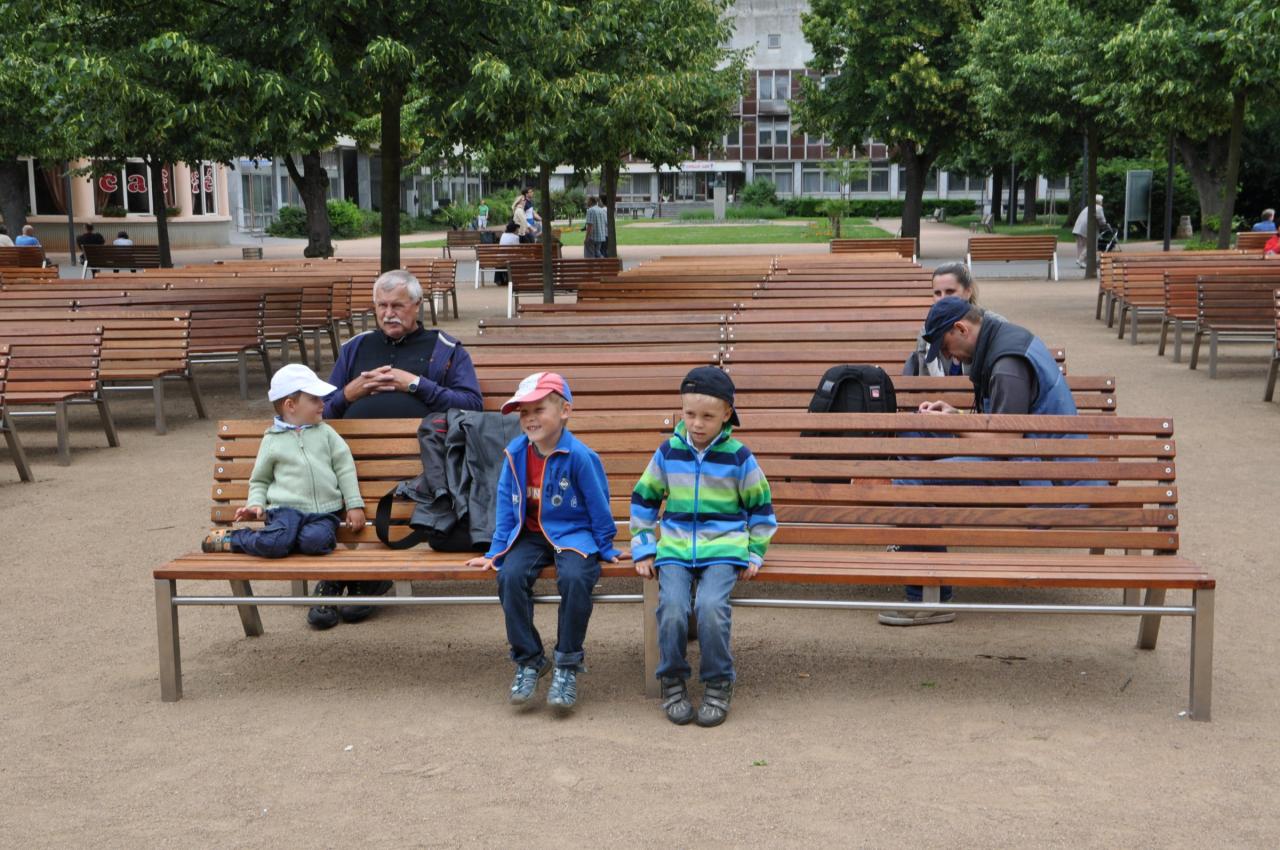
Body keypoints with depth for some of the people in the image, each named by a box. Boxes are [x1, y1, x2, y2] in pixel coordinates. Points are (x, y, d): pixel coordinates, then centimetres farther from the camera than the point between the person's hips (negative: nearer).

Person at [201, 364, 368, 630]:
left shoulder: (325, 433, 17)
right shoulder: (273, 440, 13)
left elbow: (345, 468, 15)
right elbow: (259, 479, 20)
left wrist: (354, 505, 7)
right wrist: (256, 504, 1)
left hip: (324, 511, 1)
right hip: (286, 508, 0)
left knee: (314, 540, -36)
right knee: (274, 543, -31)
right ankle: (233, 539, -5)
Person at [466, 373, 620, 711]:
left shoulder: (579, 456, -14)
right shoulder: (515, 453, 0)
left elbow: (598, 505, -4)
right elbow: (506, 505, 9)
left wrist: (606, 548, 2)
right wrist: (496, 552, 9)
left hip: (574, 534, -4)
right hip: (530, 534, 4)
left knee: (574, 578, -34)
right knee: (510, 576, -26)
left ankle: (568, 664, -14)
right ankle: (528, 660, -8)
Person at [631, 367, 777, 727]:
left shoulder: (739, 457, 1)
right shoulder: (668, 453, 7)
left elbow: (760, 506, 12)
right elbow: (644, 498, 18)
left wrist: (755, 554, 5)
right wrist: (643, 549, 12)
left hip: (723, 548, -2)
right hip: (675, 548, 2)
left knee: (711, 606, -28)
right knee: (672, 607, -24)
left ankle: (718, 684, -7)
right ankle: (673, 682, -3)